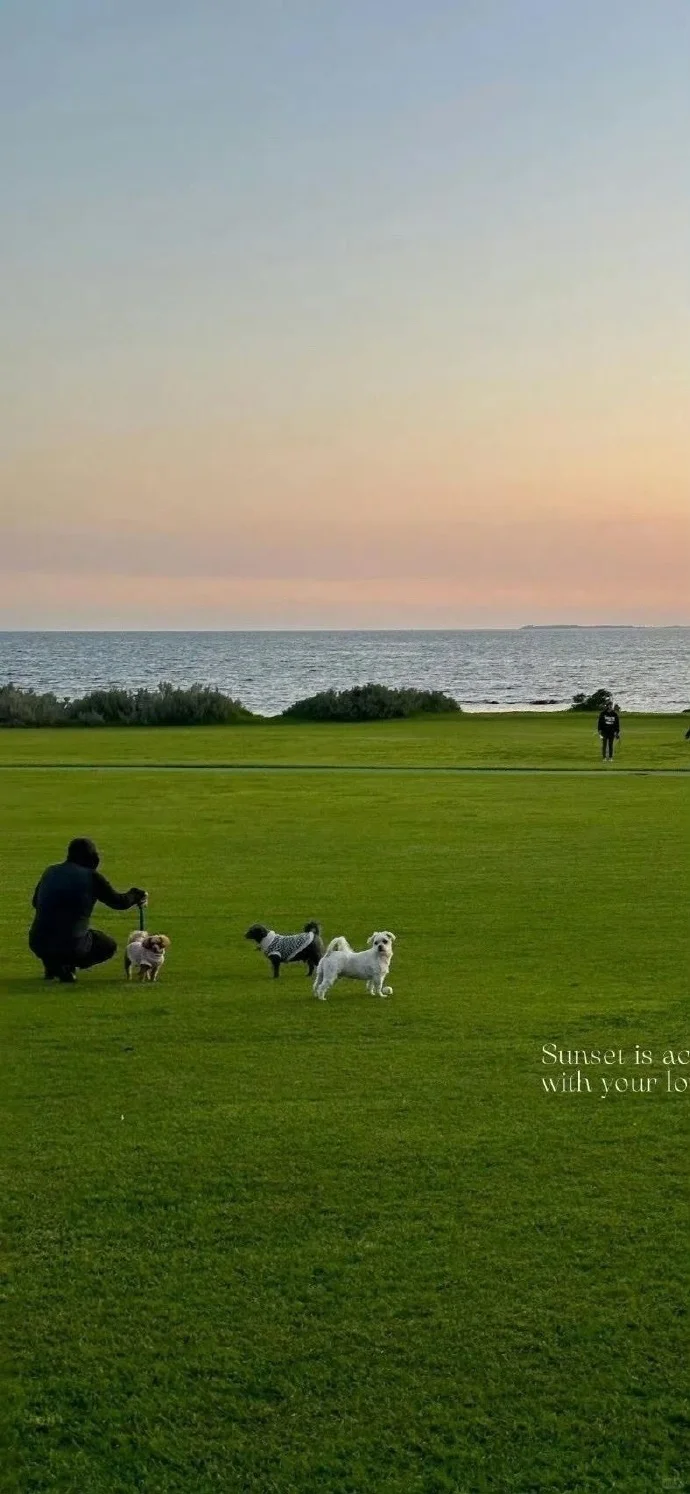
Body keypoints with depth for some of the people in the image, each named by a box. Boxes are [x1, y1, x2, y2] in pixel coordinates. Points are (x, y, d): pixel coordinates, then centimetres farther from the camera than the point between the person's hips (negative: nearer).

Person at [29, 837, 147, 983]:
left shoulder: (50, 872, 9)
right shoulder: (91, 876, -4)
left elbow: (36, 902, 25)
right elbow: (119, 902, 5)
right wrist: (136, 895, 26)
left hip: (37, 944, 5)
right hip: (72, 946, -5)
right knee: (109, 946, 23)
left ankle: (51, 965, 14)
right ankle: (66, 967, 0)